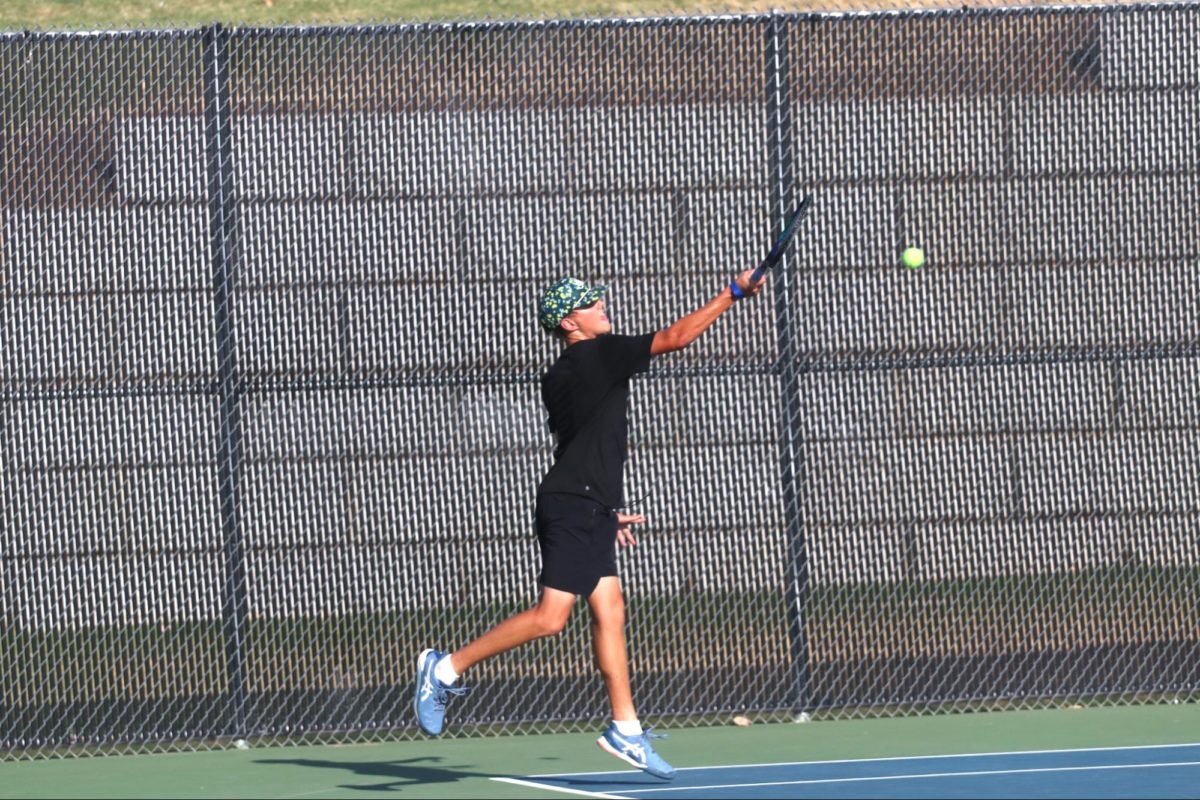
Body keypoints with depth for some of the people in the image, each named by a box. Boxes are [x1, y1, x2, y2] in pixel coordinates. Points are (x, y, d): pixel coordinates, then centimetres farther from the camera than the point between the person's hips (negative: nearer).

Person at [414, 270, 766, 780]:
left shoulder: (559, 378, 16)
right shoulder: (599, 355, -10)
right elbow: (675, 338, -10)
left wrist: (608, 511, 29)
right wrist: (733, 294, -3)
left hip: (590, 511, 10)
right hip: (572, 510, -10)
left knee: (609, 610, 6)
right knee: (550, 617, -12)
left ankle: (626, 731, 4)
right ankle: (445, 669, -5)